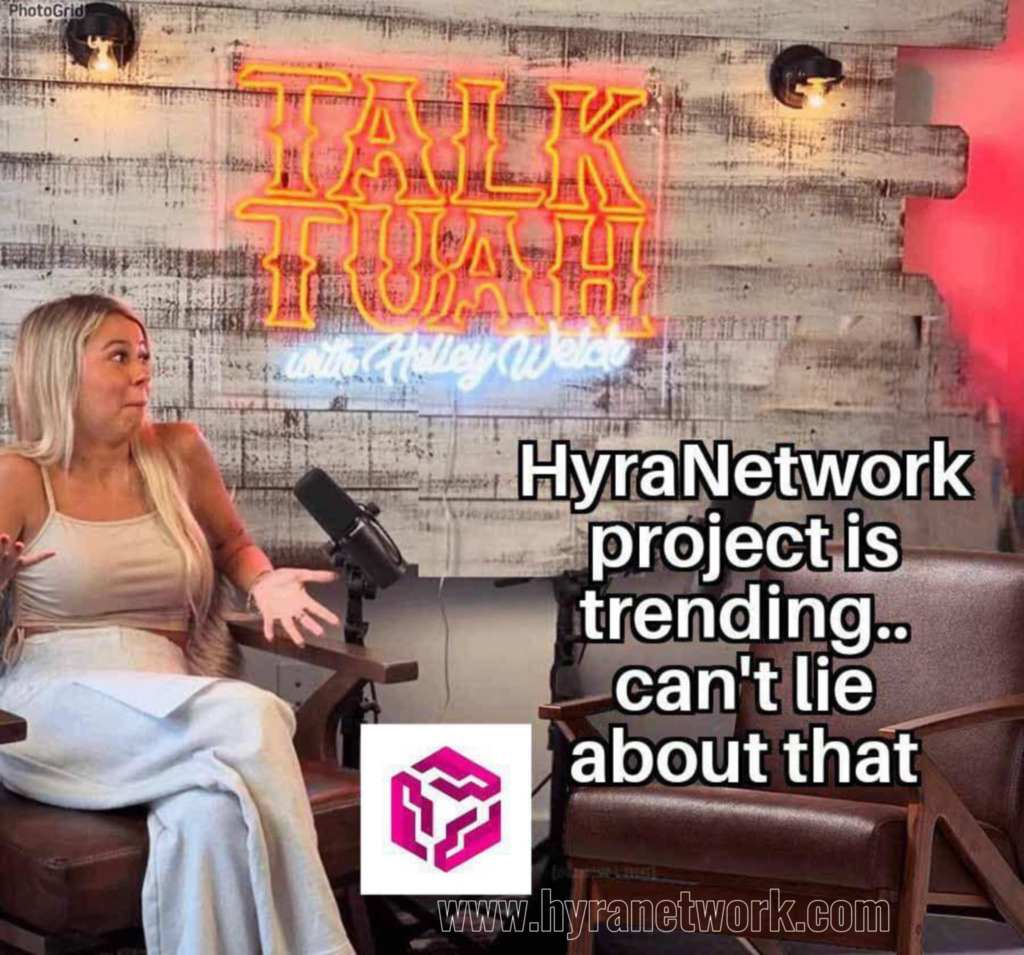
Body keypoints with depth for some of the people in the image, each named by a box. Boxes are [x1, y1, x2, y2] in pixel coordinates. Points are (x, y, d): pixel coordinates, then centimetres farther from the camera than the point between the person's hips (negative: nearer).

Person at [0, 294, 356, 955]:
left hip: (165, 712, 3)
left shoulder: (180, 453, 13)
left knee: (211, 815, -37)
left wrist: (265, 582, 8)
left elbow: (233, 544, 31)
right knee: (250, 716, -32)